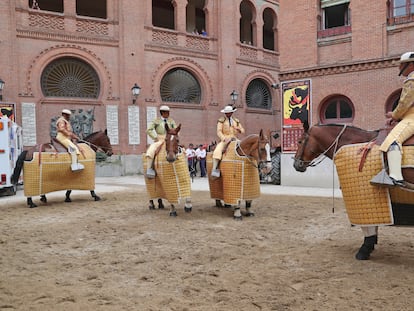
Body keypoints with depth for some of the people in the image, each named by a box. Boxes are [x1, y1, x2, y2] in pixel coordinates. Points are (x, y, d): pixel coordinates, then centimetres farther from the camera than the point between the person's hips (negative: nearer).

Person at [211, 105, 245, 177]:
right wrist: (224, 139, -20)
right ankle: (214, 169, -36)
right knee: (217, 150, -31)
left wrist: (239, 129, -7)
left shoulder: (236, 121, 19)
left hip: (235, 140, 4)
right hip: (224, 140, -3)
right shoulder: (221, 120, 8)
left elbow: (242, 131, 19)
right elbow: (219, 132, -2)